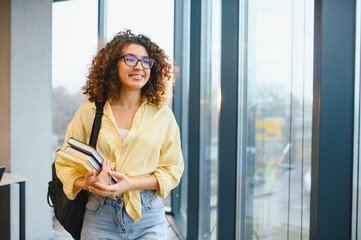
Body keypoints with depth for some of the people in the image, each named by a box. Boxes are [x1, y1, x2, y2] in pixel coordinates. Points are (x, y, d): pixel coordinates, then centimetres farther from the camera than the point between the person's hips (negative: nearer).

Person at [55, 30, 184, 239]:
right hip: (99, 216, 0)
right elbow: (64, 163, 6)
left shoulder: (163, 114, 1)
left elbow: (172, 170, 0)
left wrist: (131, 184, -14)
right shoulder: (89, 112, 2)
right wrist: (86, 183, -15)